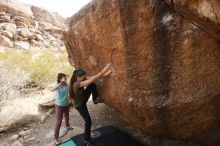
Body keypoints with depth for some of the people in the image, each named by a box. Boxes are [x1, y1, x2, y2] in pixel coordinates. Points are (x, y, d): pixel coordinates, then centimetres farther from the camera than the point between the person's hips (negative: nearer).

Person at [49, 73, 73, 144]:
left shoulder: (66, 84, -11)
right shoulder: (57, 86, -21)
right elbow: (51, 90, -44)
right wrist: (60, 84, -50)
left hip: (66, 104, 5)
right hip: (59, 106, -5)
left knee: (67, 117, 28)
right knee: (58, 121, -1)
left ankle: (67, 126, 57)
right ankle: (56, 137, 13)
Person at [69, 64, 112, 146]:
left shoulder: (80, 79, -16)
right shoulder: (77, 84, -40)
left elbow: (91, 79, -24)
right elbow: (92, 79, -47)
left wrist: (103, 74, -39)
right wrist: (103, 71, -46)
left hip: (83, 98, 8)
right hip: (80, 105, -7)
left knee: (92, 85, -11)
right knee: (88, 121, 2)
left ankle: (95, 99, 7)